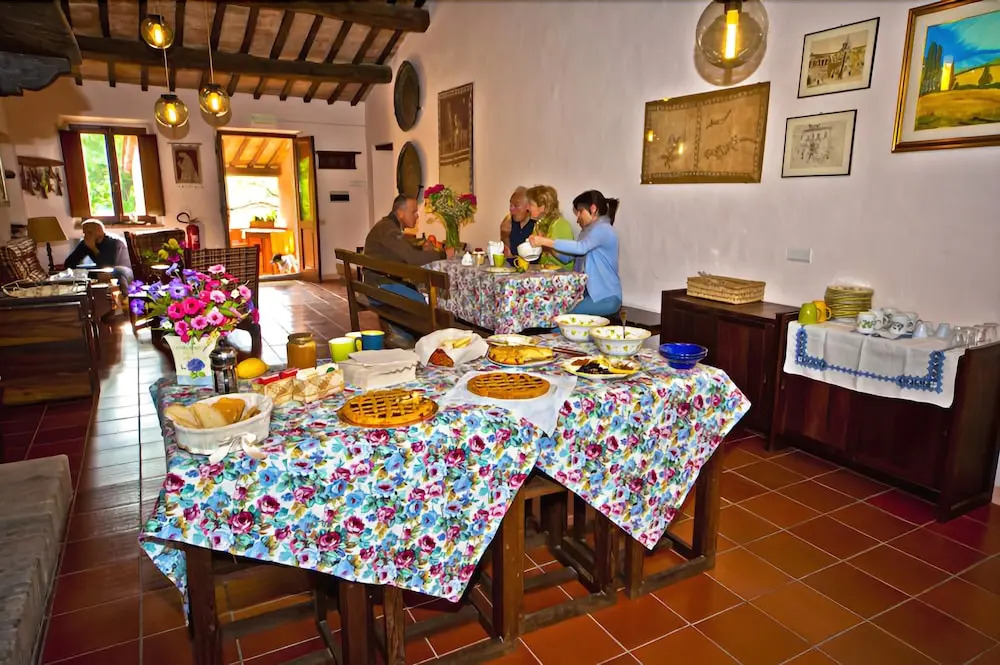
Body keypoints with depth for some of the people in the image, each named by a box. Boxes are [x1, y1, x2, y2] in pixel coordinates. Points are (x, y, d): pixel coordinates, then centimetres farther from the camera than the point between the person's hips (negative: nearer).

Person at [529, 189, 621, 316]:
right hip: (589, 292, 8)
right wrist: (549, 247, 0)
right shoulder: (588, 230, 19)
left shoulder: (603, 229, -11)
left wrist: (545, 241, -28)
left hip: (606, 298, -8)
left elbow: (581, 247, -28)